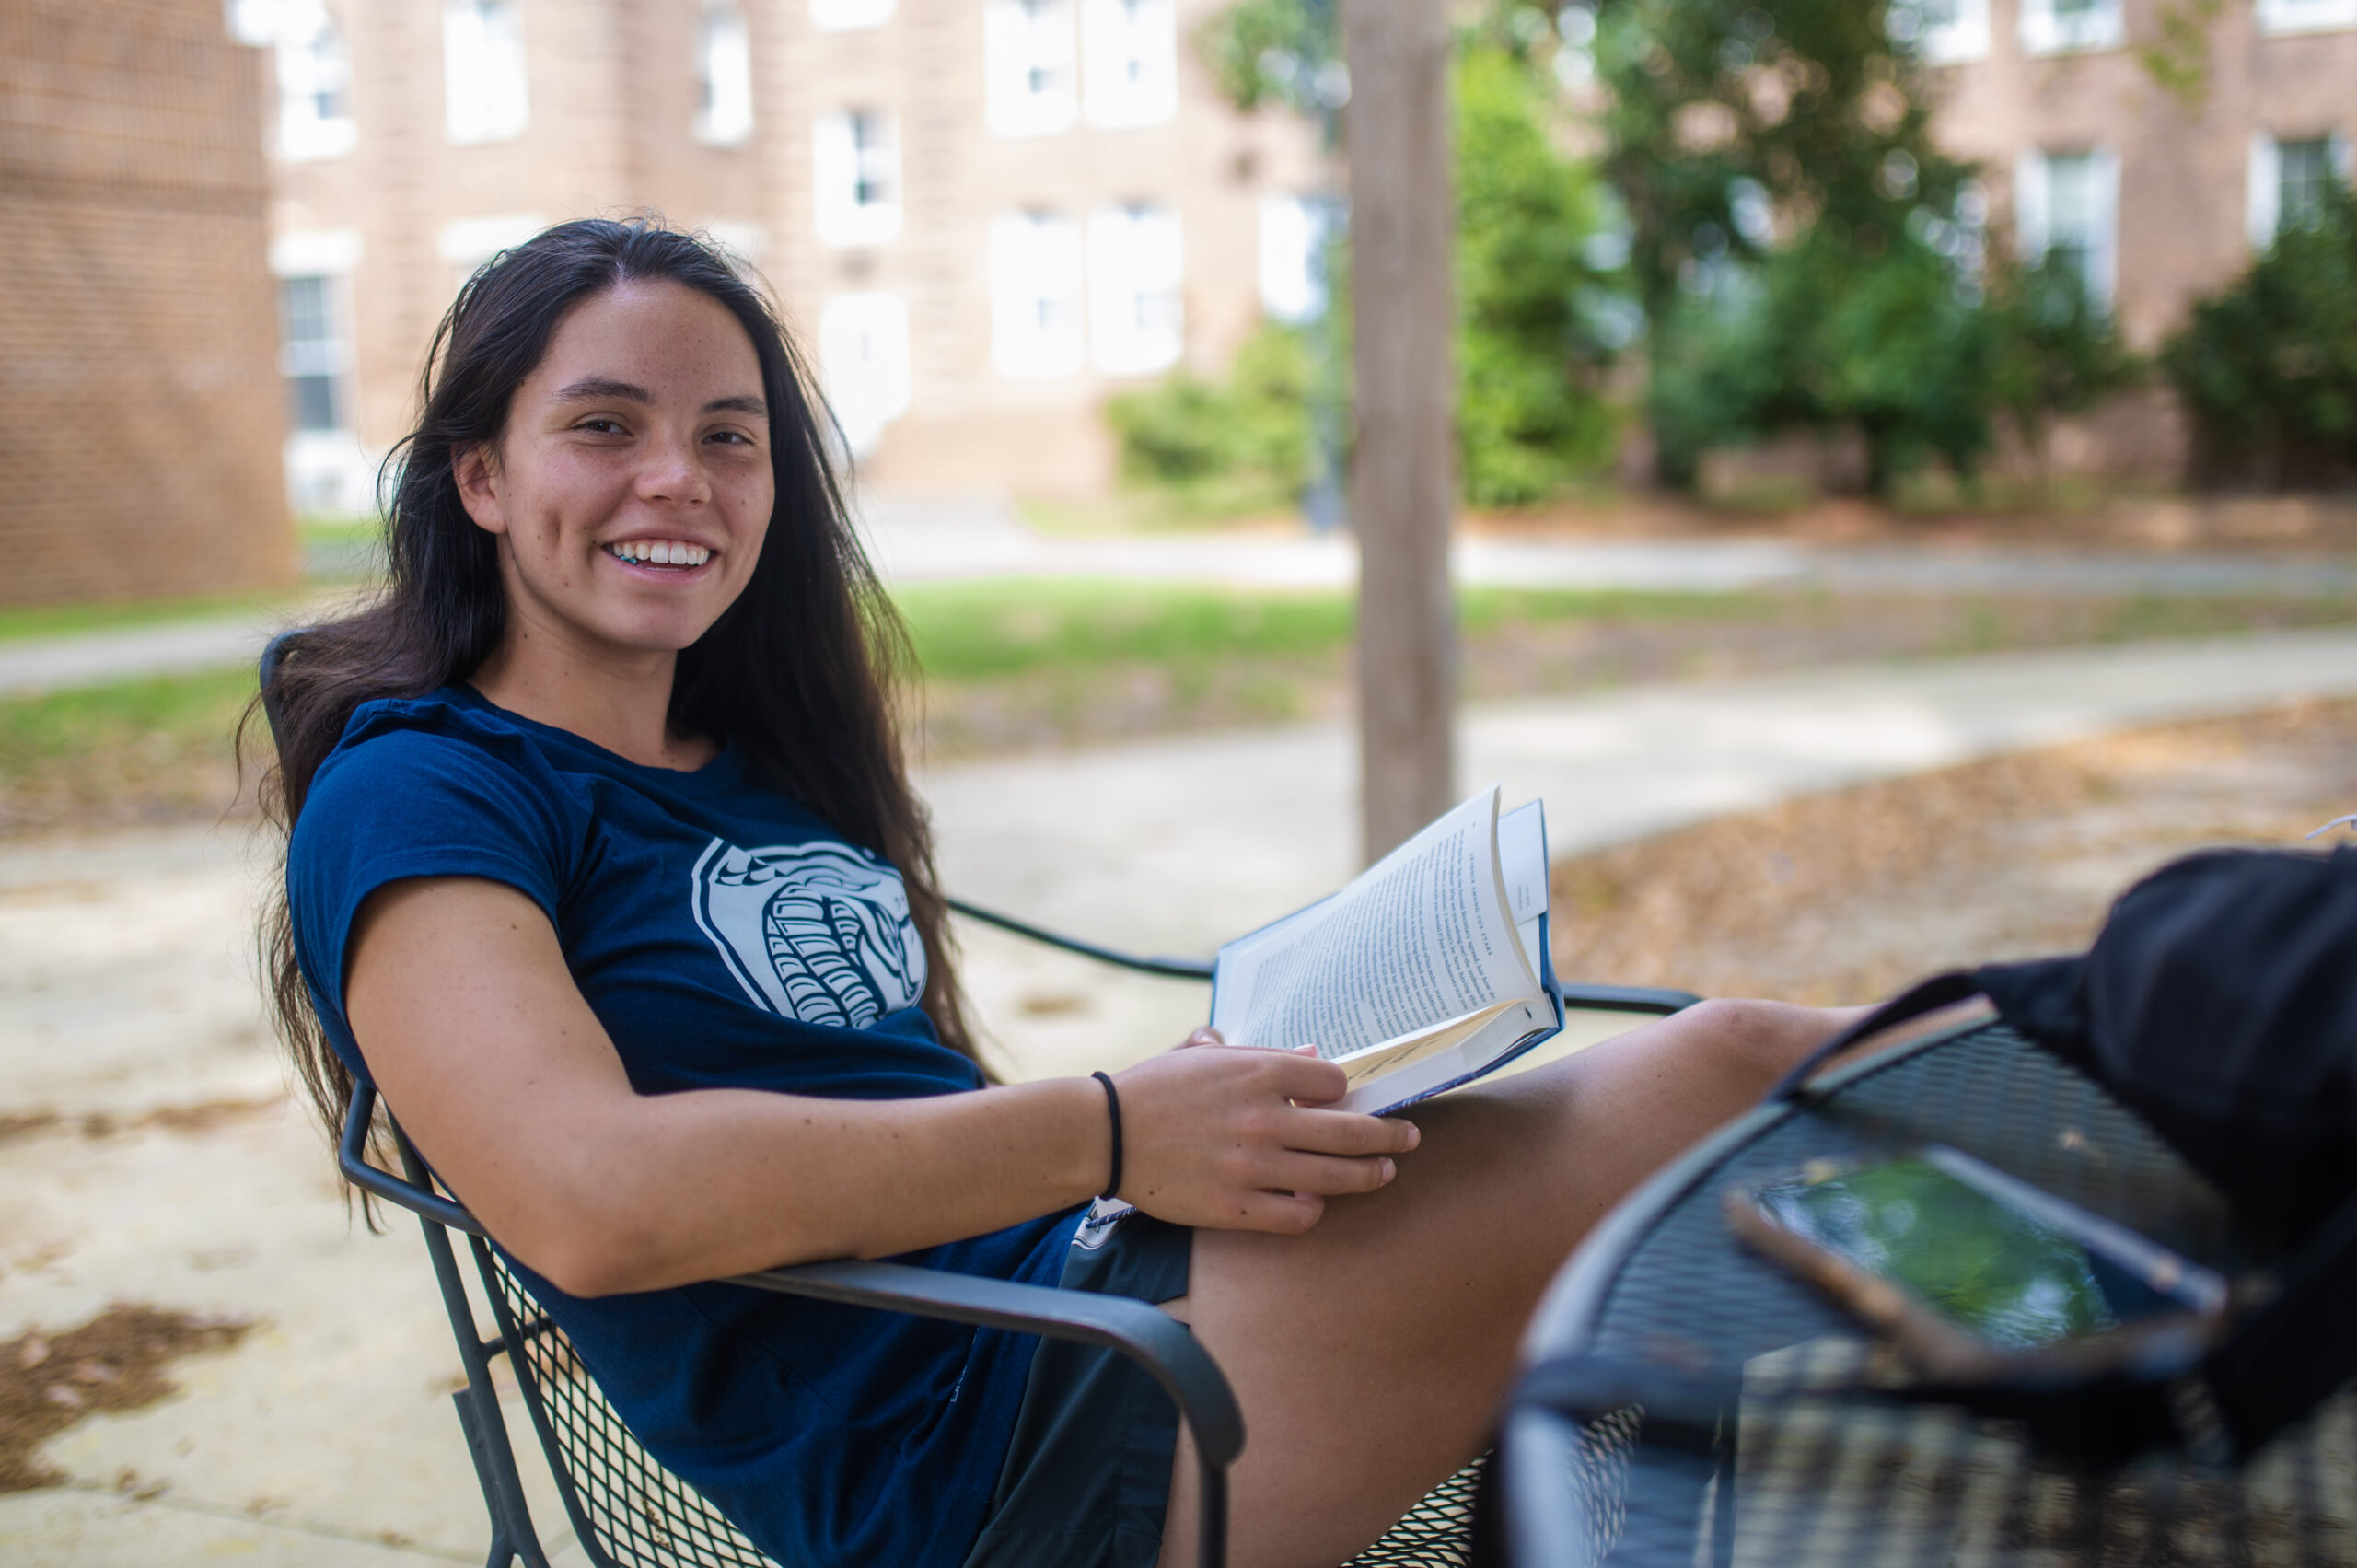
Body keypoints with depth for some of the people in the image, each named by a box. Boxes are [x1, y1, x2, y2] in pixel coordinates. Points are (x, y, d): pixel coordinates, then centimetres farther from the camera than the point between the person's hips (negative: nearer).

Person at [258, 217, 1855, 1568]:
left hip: (1096, 1276, 8)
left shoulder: (765, 769, 20)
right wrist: (1108, 1133, -20)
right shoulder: (414, 801, -5)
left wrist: (1214, 1081, 1)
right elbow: (591, 1198, -23)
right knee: (1724, 1081, -16)